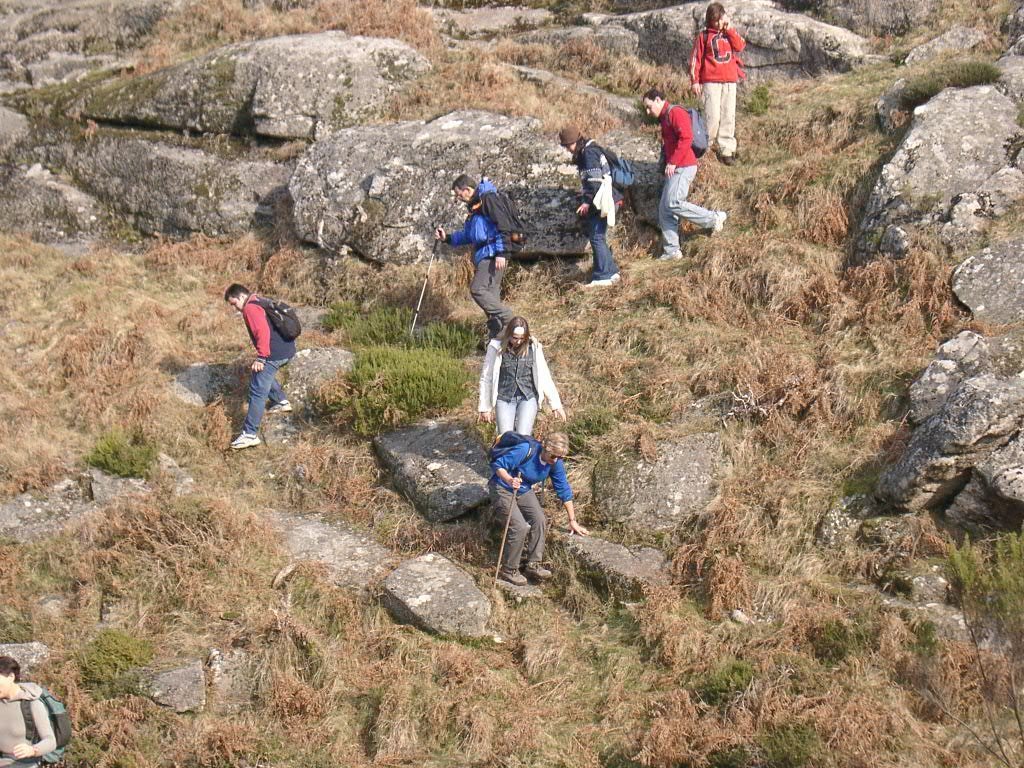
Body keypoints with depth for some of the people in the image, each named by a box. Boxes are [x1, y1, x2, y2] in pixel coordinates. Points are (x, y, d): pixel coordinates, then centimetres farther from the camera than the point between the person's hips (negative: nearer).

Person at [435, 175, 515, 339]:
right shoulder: (474, 208, 22)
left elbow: (501, 224, -17)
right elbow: (468, 235, 30)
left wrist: (500, 252, -21)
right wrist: (447, 238, 18)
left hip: (493, 255, -10)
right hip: (484, 256, 10)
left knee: (478, 290, -17)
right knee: (491, 295, 8)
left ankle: (508, 319, -16)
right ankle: (495, 337, 10)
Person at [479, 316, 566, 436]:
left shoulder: (533, 348, 1)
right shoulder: (496, 348, -3)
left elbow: (544, 377, 7)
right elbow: (486, 378, 4)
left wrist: (556, 404, 6)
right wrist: (485, 407, 7)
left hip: (528, 397, 0)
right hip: (504, 398, 0)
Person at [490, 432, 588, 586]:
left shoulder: (555, 463, -9)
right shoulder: (526, 450, -27)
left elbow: (564, 490, 1)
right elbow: (498, 465, -24)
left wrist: (572, 521, 4)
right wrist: (509, 480, -45)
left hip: (524, 491, 6)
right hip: (502, 489, -6)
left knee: (540, 520, -15)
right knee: (520, 527, -22)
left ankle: (533, 565, -4)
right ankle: (508, 570, -8)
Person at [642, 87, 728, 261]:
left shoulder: (675, 113, -9)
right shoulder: (664, 118, 22)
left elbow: (686, 138, -21)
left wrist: (673, 162, -20)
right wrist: (668, 164, 14)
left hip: (683, 167, -10)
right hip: (674, 169, 10)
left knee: (674, 204, -20)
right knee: (664, 209, 5)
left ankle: (714, 218, -8)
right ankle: (671, 250, 6)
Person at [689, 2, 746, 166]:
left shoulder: (730, 34, 16)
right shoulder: (704, 36, 5)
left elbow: (740, 46, -3)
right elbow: (695, 59, 2)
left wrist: (729, 29, -3)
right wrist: (694, 81, -4)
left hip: (730, 81, 4)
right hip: (711, 81, -4)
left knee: (728, 116, 2)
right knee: (712, 116, -12)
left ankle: (726, 150, 6)